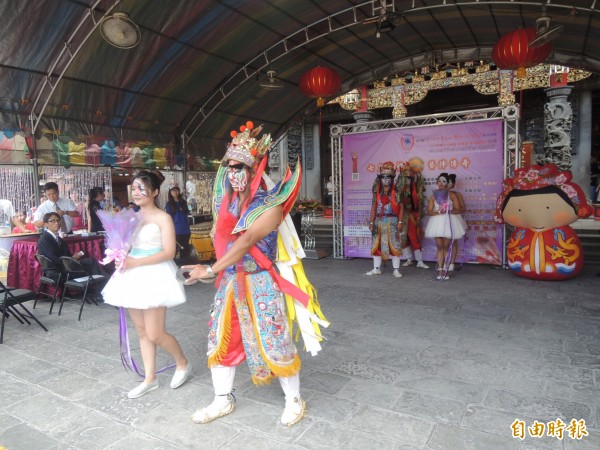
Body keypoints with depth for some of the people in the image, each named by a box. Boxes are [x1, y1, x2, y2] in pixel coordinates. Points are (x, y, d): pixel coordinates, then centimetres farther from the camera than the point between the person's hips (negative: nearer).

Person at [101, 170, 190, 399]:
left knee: (155, 334, -4)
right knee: (142, 332, 12)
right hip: (134, 276, 7)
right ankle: (150, 379, 24)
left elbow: (168, 252, -16)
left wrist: (136, 262, -20)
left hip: (154, 275, -7)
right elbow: (129, 245, 19)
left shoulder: (163, 218, -9)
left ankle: (183, 363, 22)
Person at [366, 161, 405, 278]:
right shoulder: (377, 192, 10)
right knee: (376, 245, 8)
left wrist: (400, 222, -13)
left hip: (392, 221, -4)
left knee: (394, 246, -3)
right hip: (379, 221, 4)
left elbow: (401, 207, -5)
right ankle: (376, 268, 19)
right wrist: (371, 222, 4)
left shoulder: (396, 191, -2)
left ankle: (396, 270, 6)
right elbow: (374, 207, 10)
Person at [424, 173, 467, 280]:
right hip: (437, 222, 2)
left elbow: (457, 209, -2)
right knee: (439, 247, 2)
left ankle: (445, 270, 5)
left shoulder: (452, 195, 3)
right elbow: (429, 212, 3)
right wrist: (438, 212, -15)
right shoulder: (433, 196, 9)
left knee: (446, 247, -1)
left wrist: (448, 211, -17)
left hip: (449, 222, -2)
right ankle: (440, 270, 4)